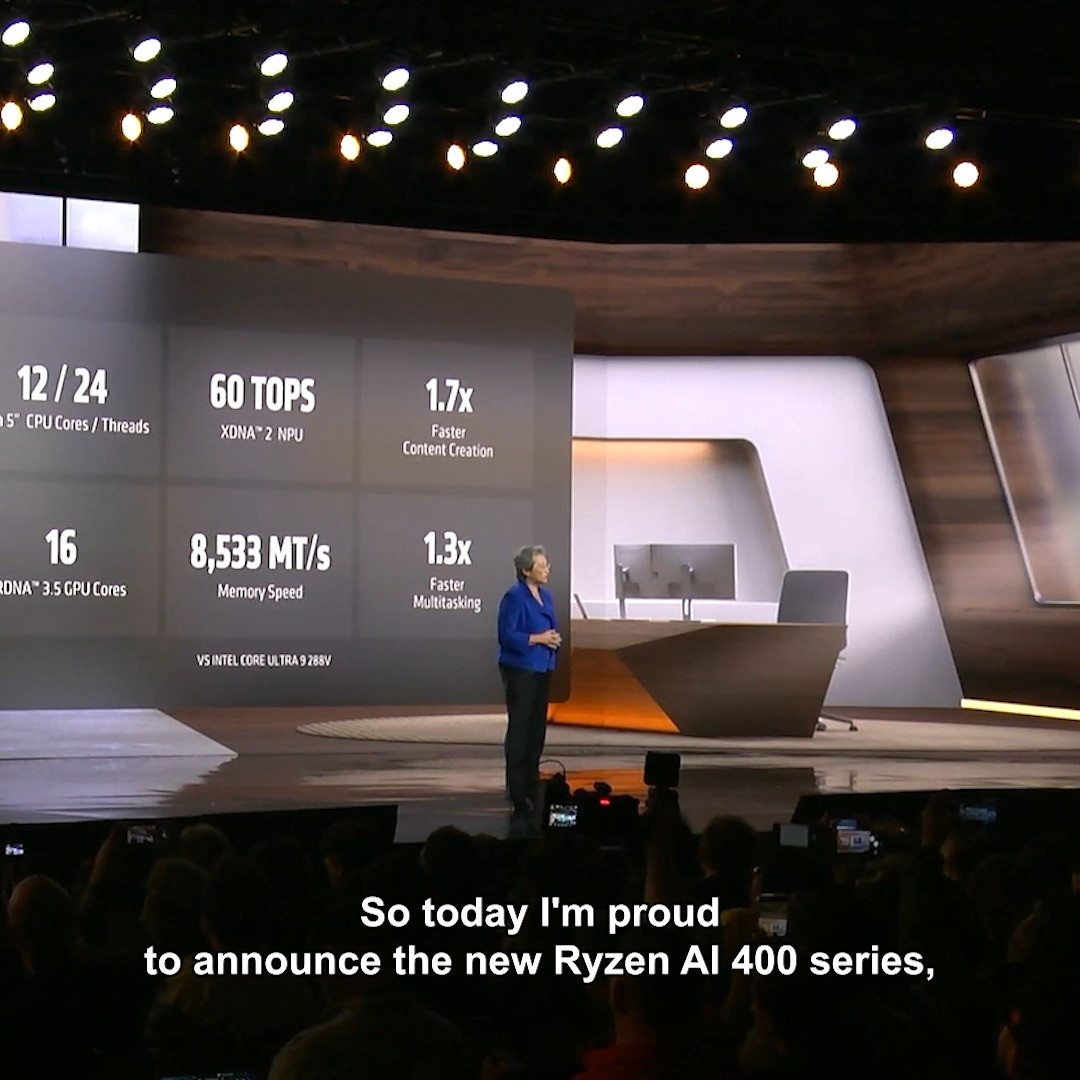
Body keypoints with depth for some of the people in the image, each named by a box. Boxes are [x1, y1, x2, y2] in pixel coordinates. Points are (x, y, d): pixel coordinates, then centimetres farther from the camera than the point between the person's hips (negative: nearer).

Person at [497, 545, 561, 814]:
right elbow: (507, 635, -18)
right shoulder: (514, 597, -14)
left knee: (538, 726, 12)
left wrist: (555, 638, -3)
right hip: (520, 669, -8)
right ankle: (516, 790, 1)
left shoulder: (546, 596, 11)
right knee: (519, 726, -4)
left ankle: (532, 785, 21)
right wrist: (537, 638, -21)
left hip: (542, 668, 8)